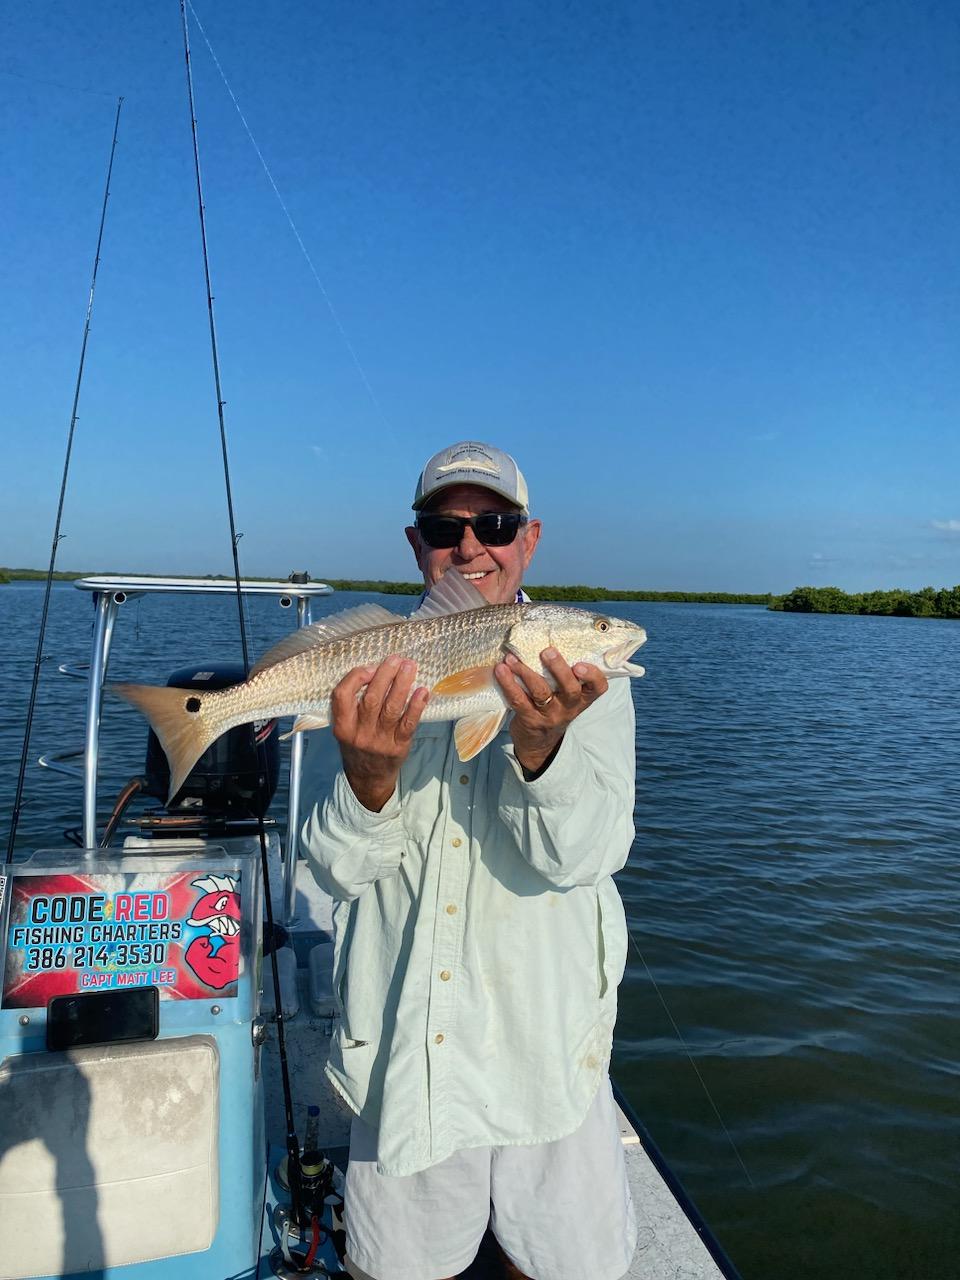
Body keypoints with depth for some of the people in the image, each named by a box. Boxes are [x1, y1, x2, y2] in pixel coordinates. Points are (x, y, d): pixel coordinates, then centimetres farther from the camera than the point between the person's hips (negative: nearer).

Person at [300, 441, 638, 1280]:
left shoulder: (584, 669, -6)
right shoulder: (369, 672, -3)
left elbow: (581, 856, -17)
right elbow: (339, 869, -8)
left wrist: (540, 745, -36)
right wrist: (370, 774, -29)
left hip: (549, 1038, 0)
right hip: (404, 1041, 1)